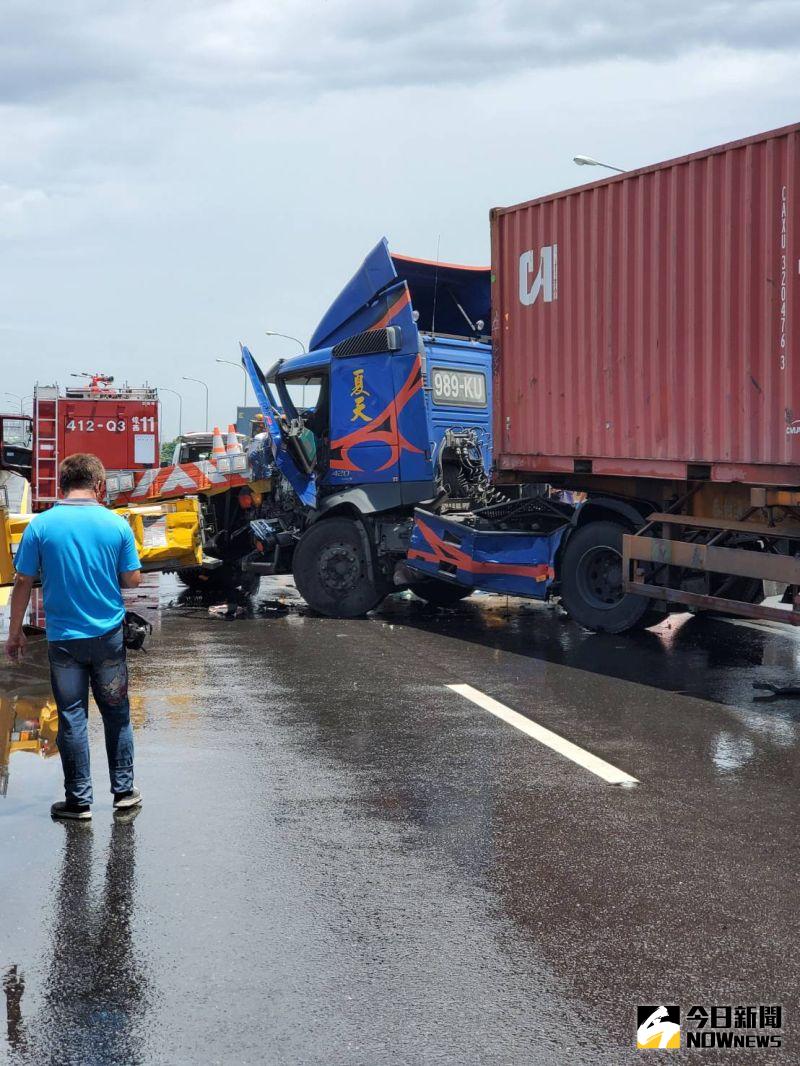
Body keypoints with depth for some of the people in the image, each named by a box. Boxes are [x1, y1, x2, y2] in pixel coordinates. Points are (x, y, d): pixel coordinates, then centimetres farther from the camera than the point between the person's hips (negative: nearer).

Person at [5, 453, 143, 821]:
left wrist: (15, 632, 6)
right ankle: (124, 790, 21)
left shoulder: (40, 525, -7)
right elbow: (133, 580, 0)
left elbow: (23, 583, -4)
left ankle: (79, 800, 12)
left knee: (72, 718, 7)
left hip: (63, 638, -1)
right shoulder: (116, 524, -6)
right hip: (108, 635, 1)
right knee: (116, 713, 14)